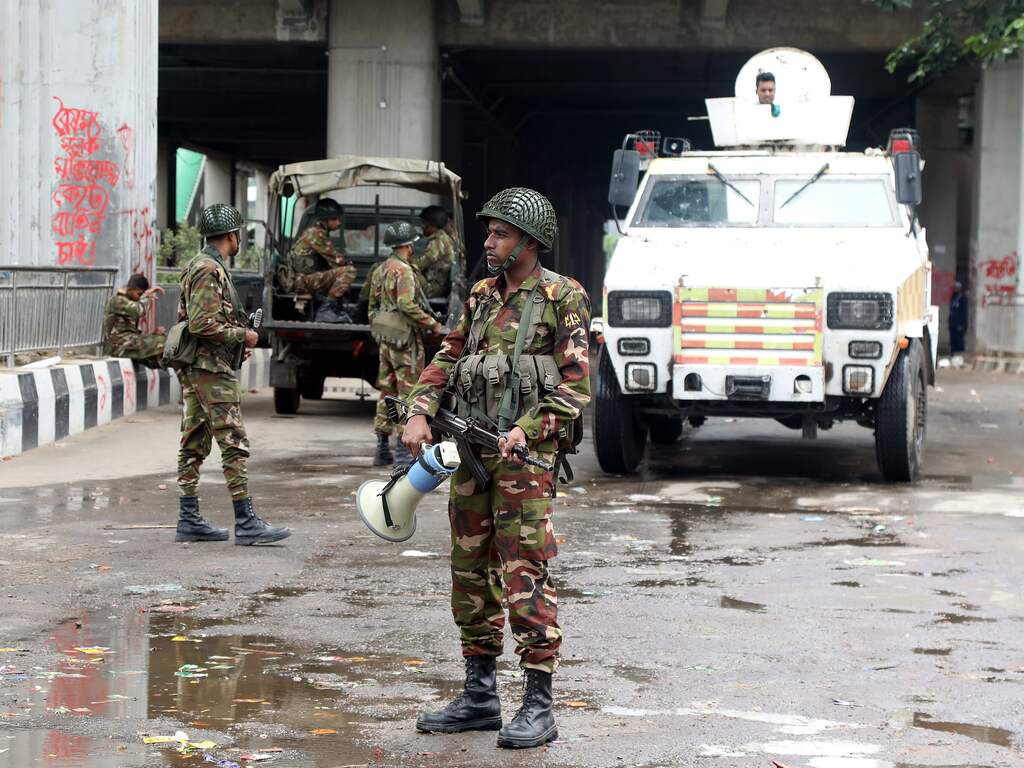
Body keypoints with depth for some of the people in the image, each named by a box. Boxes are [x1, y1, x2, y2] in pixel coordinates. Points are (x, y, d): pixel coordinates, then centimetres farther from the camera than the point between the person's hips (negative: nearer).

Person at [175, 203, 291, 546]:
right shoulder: (209, 270, -15)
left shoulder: (199, 266, 17)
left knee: (194, 445, 9)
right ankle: (246, 523, -11)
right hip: (211, 368, -11)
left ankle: (189, 520, 11)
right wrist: (242, 335, -11)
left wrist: (237, 336, 16)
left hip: (194, 370, 11)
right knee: (234, 444, -10)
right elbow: (202, 325, -22)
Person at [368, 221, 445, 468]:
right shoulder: (403, 271, -15)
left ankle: (382, 448, 17)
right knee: (408, 392, -5)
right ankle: (403, 451, -7)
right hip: (404, 338, -9)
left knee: (387, 391, 13)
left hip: (384, 337, 9)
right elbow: (407, 304, -24)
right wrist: (432, 324, -16)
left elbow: (373, 304, 19)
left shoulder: (380, 270, 13)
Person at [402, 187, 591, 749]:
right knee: (469, 573, 10)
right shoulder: (483, 296, 16)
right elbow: (447, 359, 15)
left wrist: (527, 431, -19)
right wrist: (419, 413, 0)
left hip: (524, 452, -7)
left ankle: (538, 707, -7)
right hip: (471, 450, 7)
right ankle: (479, 697, 20)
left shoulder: (562, 299, -4)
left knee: (524, 576, -11)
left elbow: (575, 386, -8)